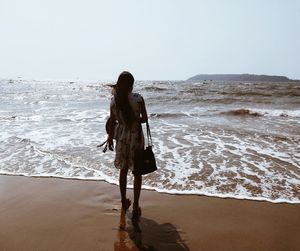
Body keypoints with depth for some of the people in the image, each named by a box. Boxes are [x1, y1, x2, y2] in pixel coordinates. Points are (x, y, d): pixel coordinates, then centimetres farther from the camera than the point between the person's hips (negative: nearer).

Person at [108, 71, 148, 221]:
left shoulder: (114, 100, -6)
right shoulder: (138, 98, -14)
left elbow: (112, 121, 0)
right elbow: (144, 119, -6)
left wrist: (110, 137, 13)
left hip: (121, 137, 3)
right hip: (136, 137, -3)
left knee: (123, 170, 19)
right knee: (137, 173, 8)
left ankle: (124, 201, 33)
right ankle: (135, 207, 13)